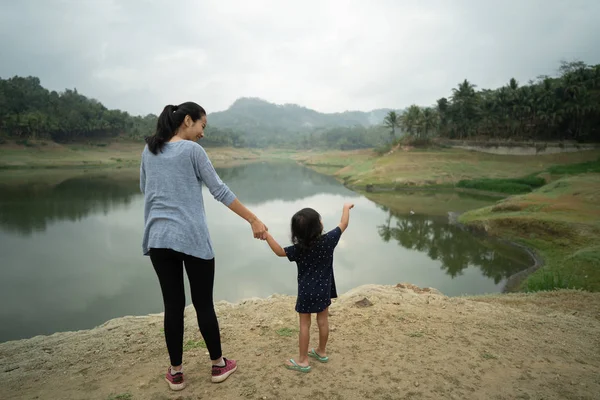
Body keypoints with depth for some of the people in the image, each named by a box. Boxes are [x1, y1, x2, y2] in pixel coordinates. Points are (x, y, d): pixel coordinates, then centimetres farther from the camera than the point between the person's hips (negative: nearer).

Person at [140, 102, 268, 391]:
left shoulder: (149, 150, 10)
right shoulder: (192, 150, -6)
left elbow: (144, 188, 25)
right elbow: (220, 191, -7)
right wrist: (254, 220, -4)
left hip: (158, 239, 5)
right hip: (192, 239, -5)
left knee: (173, 305, 11)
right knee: (203, 303, 8)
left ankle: (175, 373, 22)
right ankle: (218, 365, 24)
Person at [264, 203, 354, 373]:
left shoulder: (298, 248, -18)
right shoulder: (328, 240, -15)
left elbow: (280, 251, -7)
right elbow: (343, 224, -2)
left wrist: (267, 235, -7)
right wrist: (346, 207, 14)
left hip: (307, 291, -3)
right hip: (324, 289, 3)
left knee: (305, 324, 7)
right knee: (323, 320, 18)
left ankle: (303, 361, 16)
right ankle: (322, 352, 36)